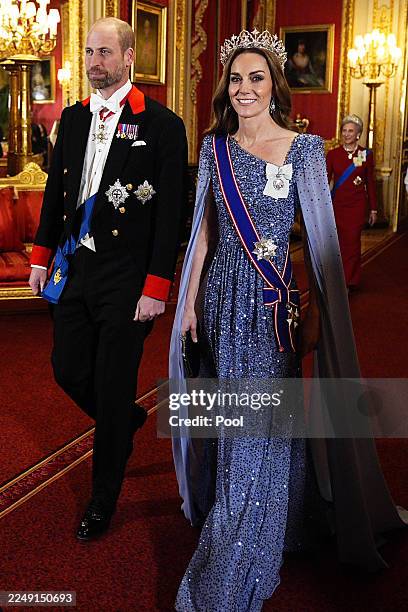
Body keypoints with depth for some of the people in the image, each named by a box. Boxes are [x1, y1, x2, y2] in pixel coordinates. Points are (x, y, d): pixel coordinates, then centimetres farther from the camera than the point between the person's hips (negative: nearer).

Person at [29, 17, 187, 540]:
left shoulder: (162, 125, -9)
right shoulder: (73, 118, 9)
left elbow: (170, 213, -11)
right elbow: (55, 191, 15)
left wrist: (156, 286, -15)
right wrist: (42, 255, 11)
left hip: (126, 278, -6)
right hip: (73, 267, 6)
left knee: (113, 388, 3)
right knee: (68, 369, 12)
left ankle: (102, 502, 23)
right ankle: (128, 419, 45)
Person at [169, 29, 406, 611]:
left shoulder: (303, 149, -5)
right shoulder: (215, 148, 7)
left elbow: (320, 237, -4)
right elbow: (204, 230, 10)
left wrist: (315, 313, -8)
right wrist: (190, 301, 8)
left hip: (273, 300, -4)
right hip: (222, 296, 4)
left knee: (257, 430, -1)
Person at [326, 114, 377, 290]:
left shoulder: (366, 155, 2)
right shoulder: (333, 154, 2)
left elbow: (371, 183, 6)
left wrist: (373, 209, 6)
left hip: (357, 205, -1)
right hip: (337, 204, 1)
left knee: (352, 242, -4)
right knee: (339, 243, 5)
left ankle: (350, 282, 5)